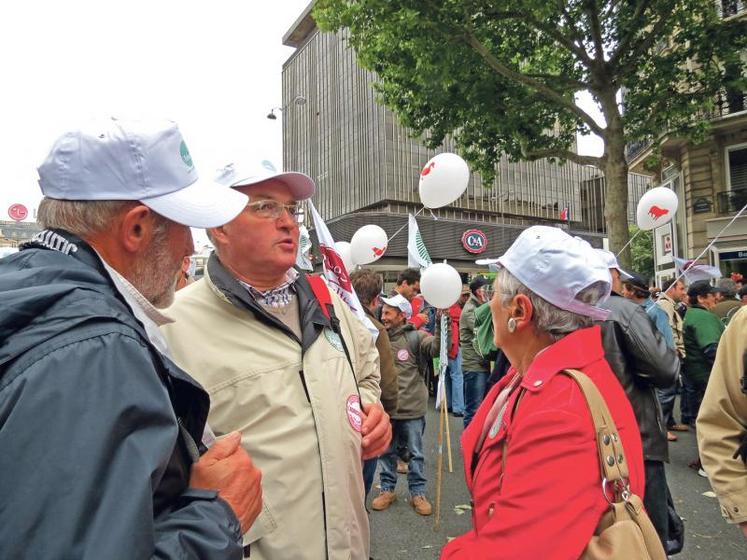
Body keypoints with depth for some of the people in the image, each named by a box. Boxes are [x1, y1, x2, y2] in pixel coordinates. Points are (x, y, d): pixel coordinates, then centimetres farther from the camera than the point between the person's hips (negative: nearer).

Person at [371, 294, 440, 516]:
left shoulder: (416, 338, -8)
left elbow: (436, 347, -23)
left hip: (412, 408, -3)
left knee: (415, 453, 12)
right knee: (386, 452, 17)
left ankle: (418, 493, 27)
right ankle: (387, 490, 33)